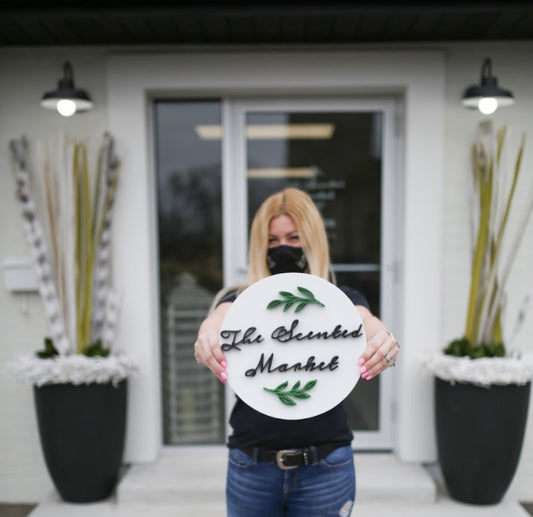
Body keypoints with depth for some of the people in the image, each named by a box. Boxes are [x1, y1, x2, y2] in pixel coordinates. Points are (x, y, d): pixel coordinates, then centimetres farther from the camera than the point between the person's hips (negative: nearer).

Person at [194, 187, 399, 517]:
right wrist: (208, 336, -43)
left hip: (325, 466, 0)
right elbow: (219, 320, -20)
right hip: (252, 465, 1)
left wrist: (383, 338, -42)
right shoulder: (241, 300, 1)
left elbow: (366, 323, -20)